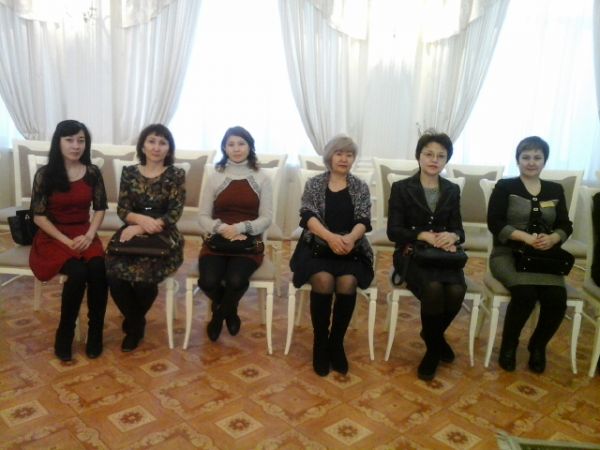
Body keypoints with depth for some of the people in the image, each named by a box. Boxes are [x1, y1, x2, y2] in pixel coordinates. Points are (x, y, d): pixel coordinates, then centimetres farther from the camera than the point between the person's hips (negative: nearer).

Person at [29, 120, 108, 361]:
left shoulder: (92, 172, 2)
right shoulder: (45, 174, -6)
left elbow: (100, 209, 7)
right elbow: (39, 216, -6)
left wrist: (89, 236, -9)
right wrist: (66, 241, -15)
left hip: (84, 234, 3)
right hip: (53, 237, -2)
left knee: (98, 269, -28)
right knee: (78, 272, -30)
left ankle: (95, 332, -11)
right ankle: (64, 335, -10)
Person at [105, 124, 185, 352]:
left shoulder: (176, 175, 0)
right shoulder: (129, 172, 8)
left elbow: (174, 214, -8)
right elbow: (122, 210, 3)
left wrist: (140, 228, -18)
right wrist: (141, 219, -20)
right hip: (132, 232, 3)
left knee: (143, 274, -28)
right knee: (114, 274, -24)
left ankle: (133, 322, 7)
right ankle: (136, 324, 4)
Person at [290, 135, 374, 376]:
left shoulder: (360, 187, 11)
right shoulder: (314, 183, 7)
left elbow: (364, 220, -1)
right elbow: (308, 216, -7)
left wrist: (350, 237, -24)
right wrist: (330, 236, -25)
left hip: (351, 249, 1)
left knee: (348, 282, -28)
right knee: (323, 280, -30)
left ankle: (336, 342, -7)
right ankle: (320, 343, -10)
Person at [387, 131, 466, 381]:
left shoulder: (452, 190, 14)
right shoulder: (401, 188, 2)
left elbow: (459, 230, 9)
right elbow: (393, 231, -5)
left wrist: (452, 236, -16)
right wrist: (424, 235, -20)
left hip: (444, 255, 4)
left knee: (456, 291, -27)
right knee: (433, 288, -32)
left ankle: (432, 336, 5)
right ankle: (435, 343, -4)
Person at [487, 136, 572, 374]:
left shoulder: (555, 190, 14)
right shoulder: (504, 187, 2)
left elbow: (565, 226, 9)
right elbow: (494, 223, -8)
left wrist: (553, 238, -14)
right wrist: (525, 237, -21)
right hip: (508, 254, -3)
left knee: (557, 298, -23)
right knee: (525, 293, -31)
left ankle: (538, 346, 7)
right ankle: (509, 345, -3)